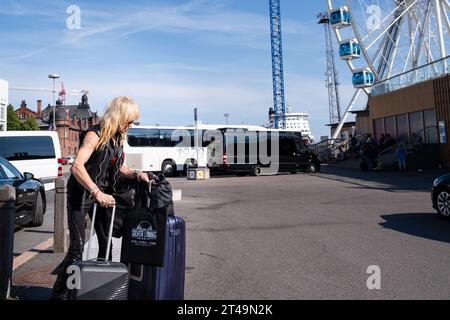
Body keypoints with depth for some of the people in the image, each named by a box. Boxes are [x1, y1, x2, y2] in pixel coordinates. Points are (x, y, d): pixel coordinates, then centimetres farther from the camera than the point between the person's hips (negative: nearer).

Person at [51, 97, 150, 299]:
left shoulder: (118, 139, 7)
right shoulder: (95, 135, -18)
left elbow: (120, 168, 17)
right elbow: (77, 167, -29)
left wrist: (136, 174, -3)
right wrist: (97, 193, -33)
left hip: (102, 195, 8)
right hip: (81, 195, -8)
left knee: (107, 243, 10)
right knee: (77, 248, -6)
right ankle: (58, 293, 10)